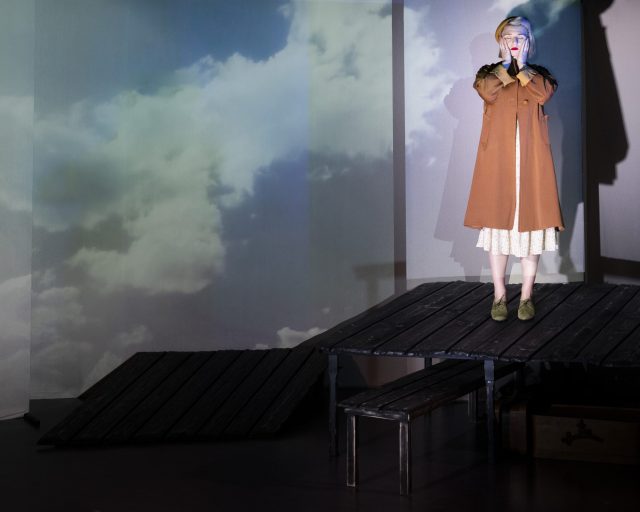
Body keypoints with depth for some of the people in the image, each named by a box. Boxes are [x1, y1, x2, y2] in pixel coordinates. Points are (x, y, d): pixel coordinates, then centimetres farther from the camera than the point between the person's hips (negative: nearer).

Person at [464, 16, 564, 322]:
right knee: (497, 224, 0)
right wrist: (507, 64, -2)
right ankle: (499, 295, 8)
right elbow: (487, 92, -12)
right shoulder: (489, 72, 12)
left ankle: (527, 296, 8)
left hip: (531, 160, 1)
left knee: (530, 223, 0)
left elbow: (543, 93, -10)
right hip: (497, 159, 0)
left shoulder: (539, 74, 14)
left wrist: (522, 65, -1)